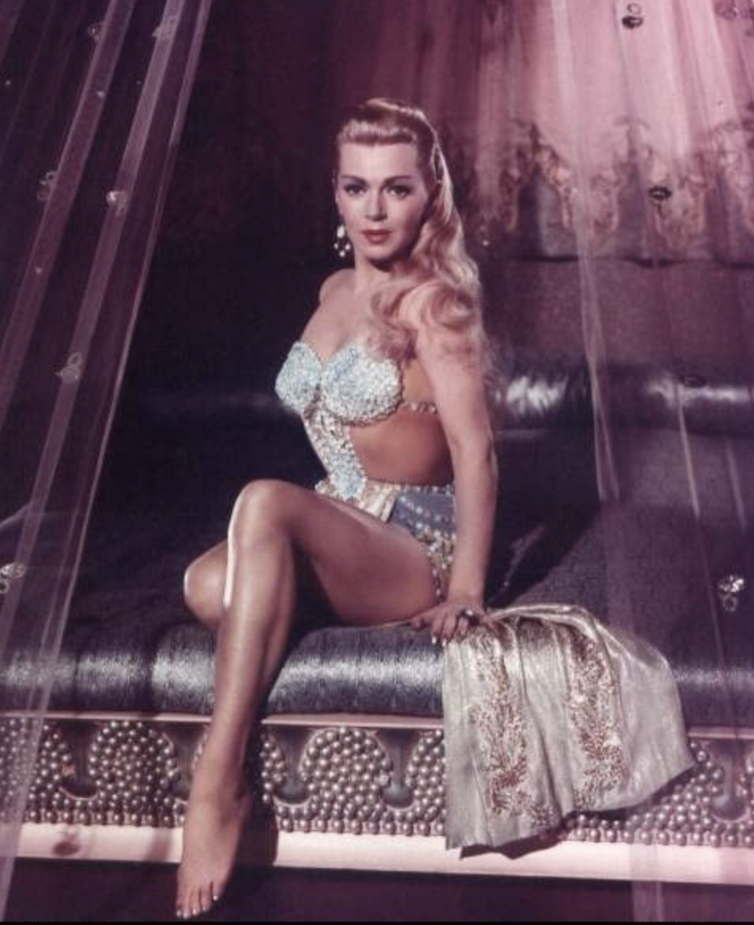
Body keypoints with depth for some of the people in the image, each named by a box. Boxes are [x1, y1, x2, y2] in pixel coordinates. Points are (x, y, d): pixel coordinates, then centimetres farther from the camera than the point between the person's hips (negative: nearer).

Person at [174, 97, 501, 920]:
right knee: (208, 586, -27)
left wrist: (466, 594, -22)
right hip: (337, 539, 6)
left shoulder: (432, 300, -11)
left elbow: (474, 451, -18)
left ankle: (217, 788, -32)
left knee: (265, 500, -36)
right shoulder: (335, 290, 12)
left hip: (413, 548, -6)